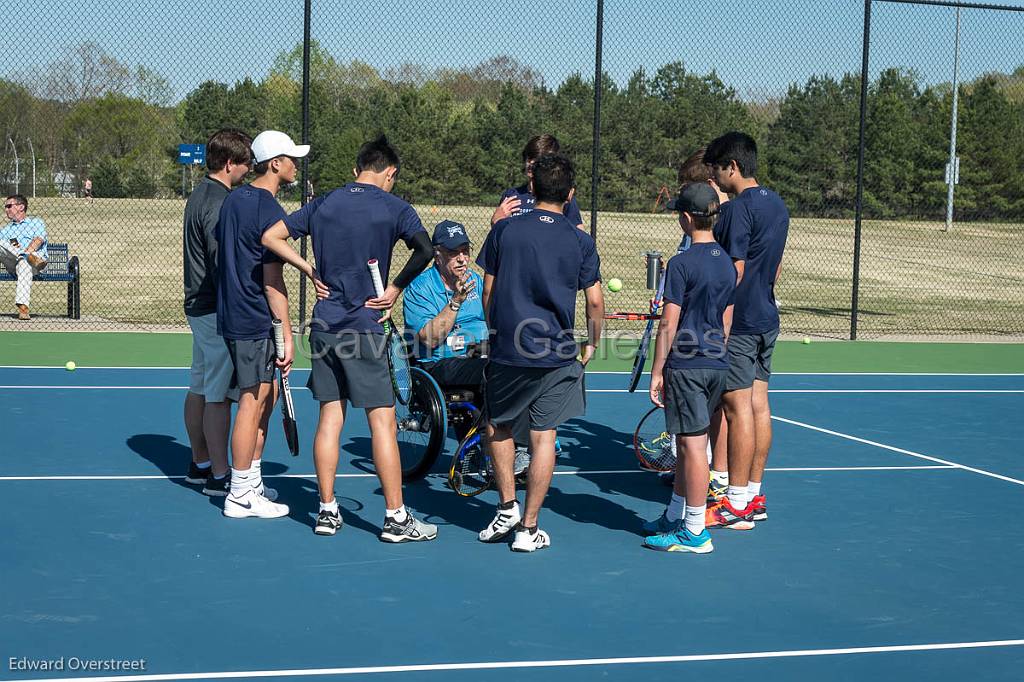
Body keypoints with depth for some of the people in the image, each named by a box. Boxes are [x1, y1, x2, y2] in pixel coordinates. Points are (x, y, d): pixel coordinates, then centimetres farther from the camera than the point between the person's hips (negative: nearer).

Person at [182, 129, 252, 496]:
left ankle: (200, 463, 27)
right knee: (219, 395, -6)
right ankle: (219, 476, -2)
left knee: (200, 388, 17)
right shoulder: (219, 202, -18)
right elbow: (222, 263, -23)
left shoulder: (200, 195, 15)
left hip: (199, 305, 11)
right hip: (218, 311, -11)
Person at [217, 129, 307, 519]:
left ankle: (252, 482, 25)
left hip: (232, 310, 9)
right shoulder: (270, 212, -16)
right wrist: (287, 334, -16)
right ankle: (240, 497, 3)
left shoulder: (233, 199, 11)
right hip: (254, 323, -9)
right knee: (252, 402, -3)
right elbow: (272, 282, -18)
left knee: (266, 397, 17)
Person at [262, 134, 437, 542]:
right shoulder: (392, 207, -5)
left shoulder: (322, 204, 10)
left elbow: (271, 237, 8)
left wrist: (313, 272, 8)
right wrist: (396, 288, -8)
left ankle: (327, 511, 15)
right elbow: (425, 249, -20)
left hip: (324, 325, 5)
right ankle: (396, 518, 1)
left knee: (330, 418, 11)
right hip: (363, 328, -5)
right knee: (382, 422, -2)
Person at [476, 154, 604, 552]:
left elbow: (488, 292, 5)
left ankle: (508, 510, 18)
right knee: (544, 438, 5)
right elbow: (594, 302, 1)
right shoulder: (581, 242, -1)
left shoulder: (504, 229, 0)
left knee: (498, 427, 20)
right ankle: (528, 529, 7)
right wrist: (591, 344, 17)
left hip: (506, 351, 1)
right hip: (557, 355, 0)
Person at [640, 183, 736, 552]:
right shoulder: (727, 262, 10)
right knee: (686, 443, 17)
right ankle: (674, 517, 28)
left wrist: (657, 372, -10)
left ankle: (695, 533, 1)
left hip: (686, 366, -8)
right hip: (717, 364, 8)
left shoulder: (682, 263, -14)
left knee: (693, 445, -4)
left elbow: (669, 324, -15)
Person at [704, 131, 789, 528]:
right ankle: (754, 497, 16)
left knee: (738, 408, -6)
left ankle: (738, 505, -2)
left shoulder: (738, 209, -16)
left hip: (738, 322, -9)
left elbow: (734, 271, -19)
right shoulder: (777, 205, 12)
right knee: (758, 405, 10)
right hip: (766, 319, 9)